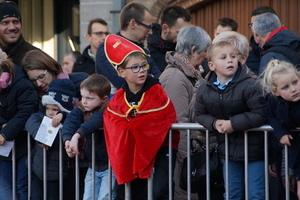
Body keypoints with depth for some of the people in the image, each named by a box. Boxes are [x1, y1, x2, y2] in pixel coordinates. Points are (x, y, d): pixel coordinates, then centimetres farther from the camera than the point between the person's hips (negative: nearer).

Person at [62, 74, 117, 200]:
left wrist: (77, 135, -51)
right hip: (93, 166, 7)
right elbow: (71, 121, -14)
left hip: (109, 166, -7)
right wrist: (67, 140, -34)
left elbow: (96, 120, -39)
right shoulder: (82, 109, 2)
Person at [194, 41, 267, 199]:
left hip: (254, 150, -4)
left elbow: (261, 114, -23)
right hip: (229, 150, 5)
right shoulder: (204, 90, -3)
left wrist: (234, 123, -23)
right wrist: (214, 123, -15)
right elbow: (200, 115, 7)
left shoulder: (249, 86, -19)